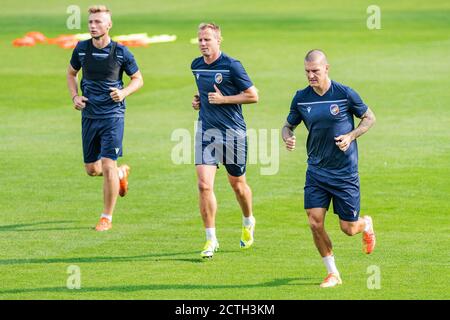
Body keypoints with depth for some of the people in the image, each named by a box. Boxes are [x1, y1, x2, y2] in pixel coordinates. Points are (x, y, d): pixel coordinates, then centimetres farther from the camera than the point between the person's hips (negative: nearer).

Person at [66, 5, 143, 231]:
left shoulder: (121, 52, -8)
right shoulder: (81, 49, 0)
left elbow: (138, 79, 5)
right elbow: (71, 73, 18)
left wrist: (123, 93, -14)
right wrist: (75, 97, 2)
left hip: (113, 114, -4)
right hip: (89, 115, 4)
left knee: (108, 166, -12)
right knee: (92, 169, 10)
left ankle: (107, 218, 0)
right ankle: (122, 173, 43)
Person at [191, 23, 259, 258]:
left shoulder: (232, 66, -12)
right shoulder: (196, 66, 7)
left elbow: (253, 96, -9)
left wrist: (223, 99, -15)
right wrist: (198, 99, 7)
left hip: (232, 131, -4)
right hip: (206, 130, 4)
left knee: (237, 184, 13)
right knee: (204, 185, -11)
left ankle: (248, 222, 42)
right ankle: (211, 239, -5)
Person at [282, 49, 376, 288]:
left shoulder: (345, 94, -10)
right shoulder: (301, 98, -1)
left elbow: (369, 118, 2)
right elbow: (288, 125, 12)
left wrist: (350, 136, -14)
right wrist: (287, 138, -12)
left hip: (345, 172, -3)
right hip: (316, 170, 3)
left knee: (348, 228, 1)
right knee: (315, 223, -9)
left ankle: (366, 224, 40)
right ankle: (333, 274, 8)